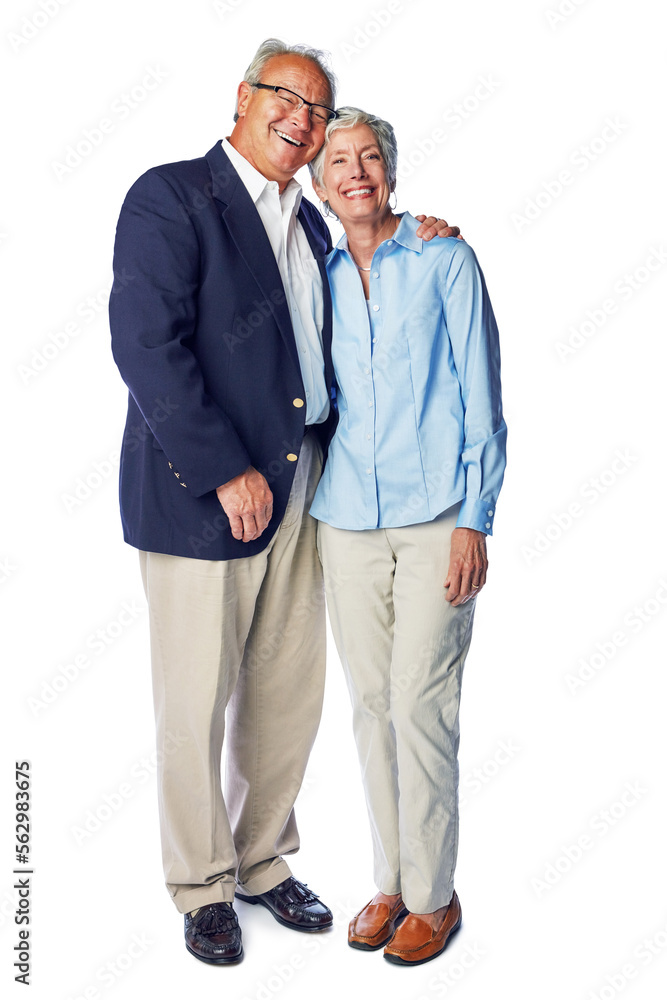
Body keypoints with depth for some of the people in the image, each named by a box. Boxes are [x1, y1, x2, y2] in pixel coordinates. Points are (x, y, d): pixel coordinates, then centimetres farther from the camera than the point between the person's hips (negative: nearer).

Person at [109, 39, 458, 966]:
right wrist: (227, 471, -18)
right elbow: (147, 344, -16)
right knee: (197, 701, 4)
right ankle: (204, 886, 24)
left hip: (301, 487, 7)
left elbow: (342, 329, 26)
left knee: (290, 690, 13)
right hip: (201, 494, -7)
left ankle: (264, 861, 33)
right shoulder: (170, 197, -6)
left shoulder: (308, 222, 17)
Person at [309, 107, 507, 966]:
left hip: (434, 517, -4)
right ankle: (390, 879, 24)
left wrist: (474, 518, -8)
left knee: (419, 702, -4)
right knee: (370, 701, 9)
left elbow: (481, 395, -2)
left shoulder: (445, 260, 1)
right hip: (347, 518, 4)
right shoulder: (322, 276, 12)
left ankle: (431, 895, 12)